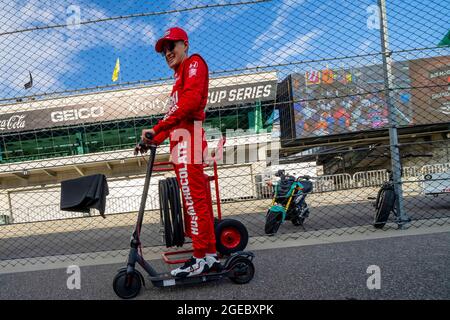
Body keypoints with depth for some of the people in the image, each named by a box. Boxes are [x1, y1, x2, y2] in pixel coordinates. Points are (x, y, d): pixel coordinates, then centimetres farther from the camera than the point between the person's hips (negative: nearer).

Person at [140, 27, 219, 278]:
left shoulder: (194, 63, 4)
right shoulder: (180, 78, 32)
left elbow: (191, 100, -15)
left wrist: (157, 128, -19)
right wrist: (154, 139, 16)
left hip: (188, 139, -10)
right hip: (180, 143, 10)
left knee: (194, 199, -10)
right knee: (196, 199, 8)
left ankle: (204, 257, -5)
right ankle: (210, 254, 14)